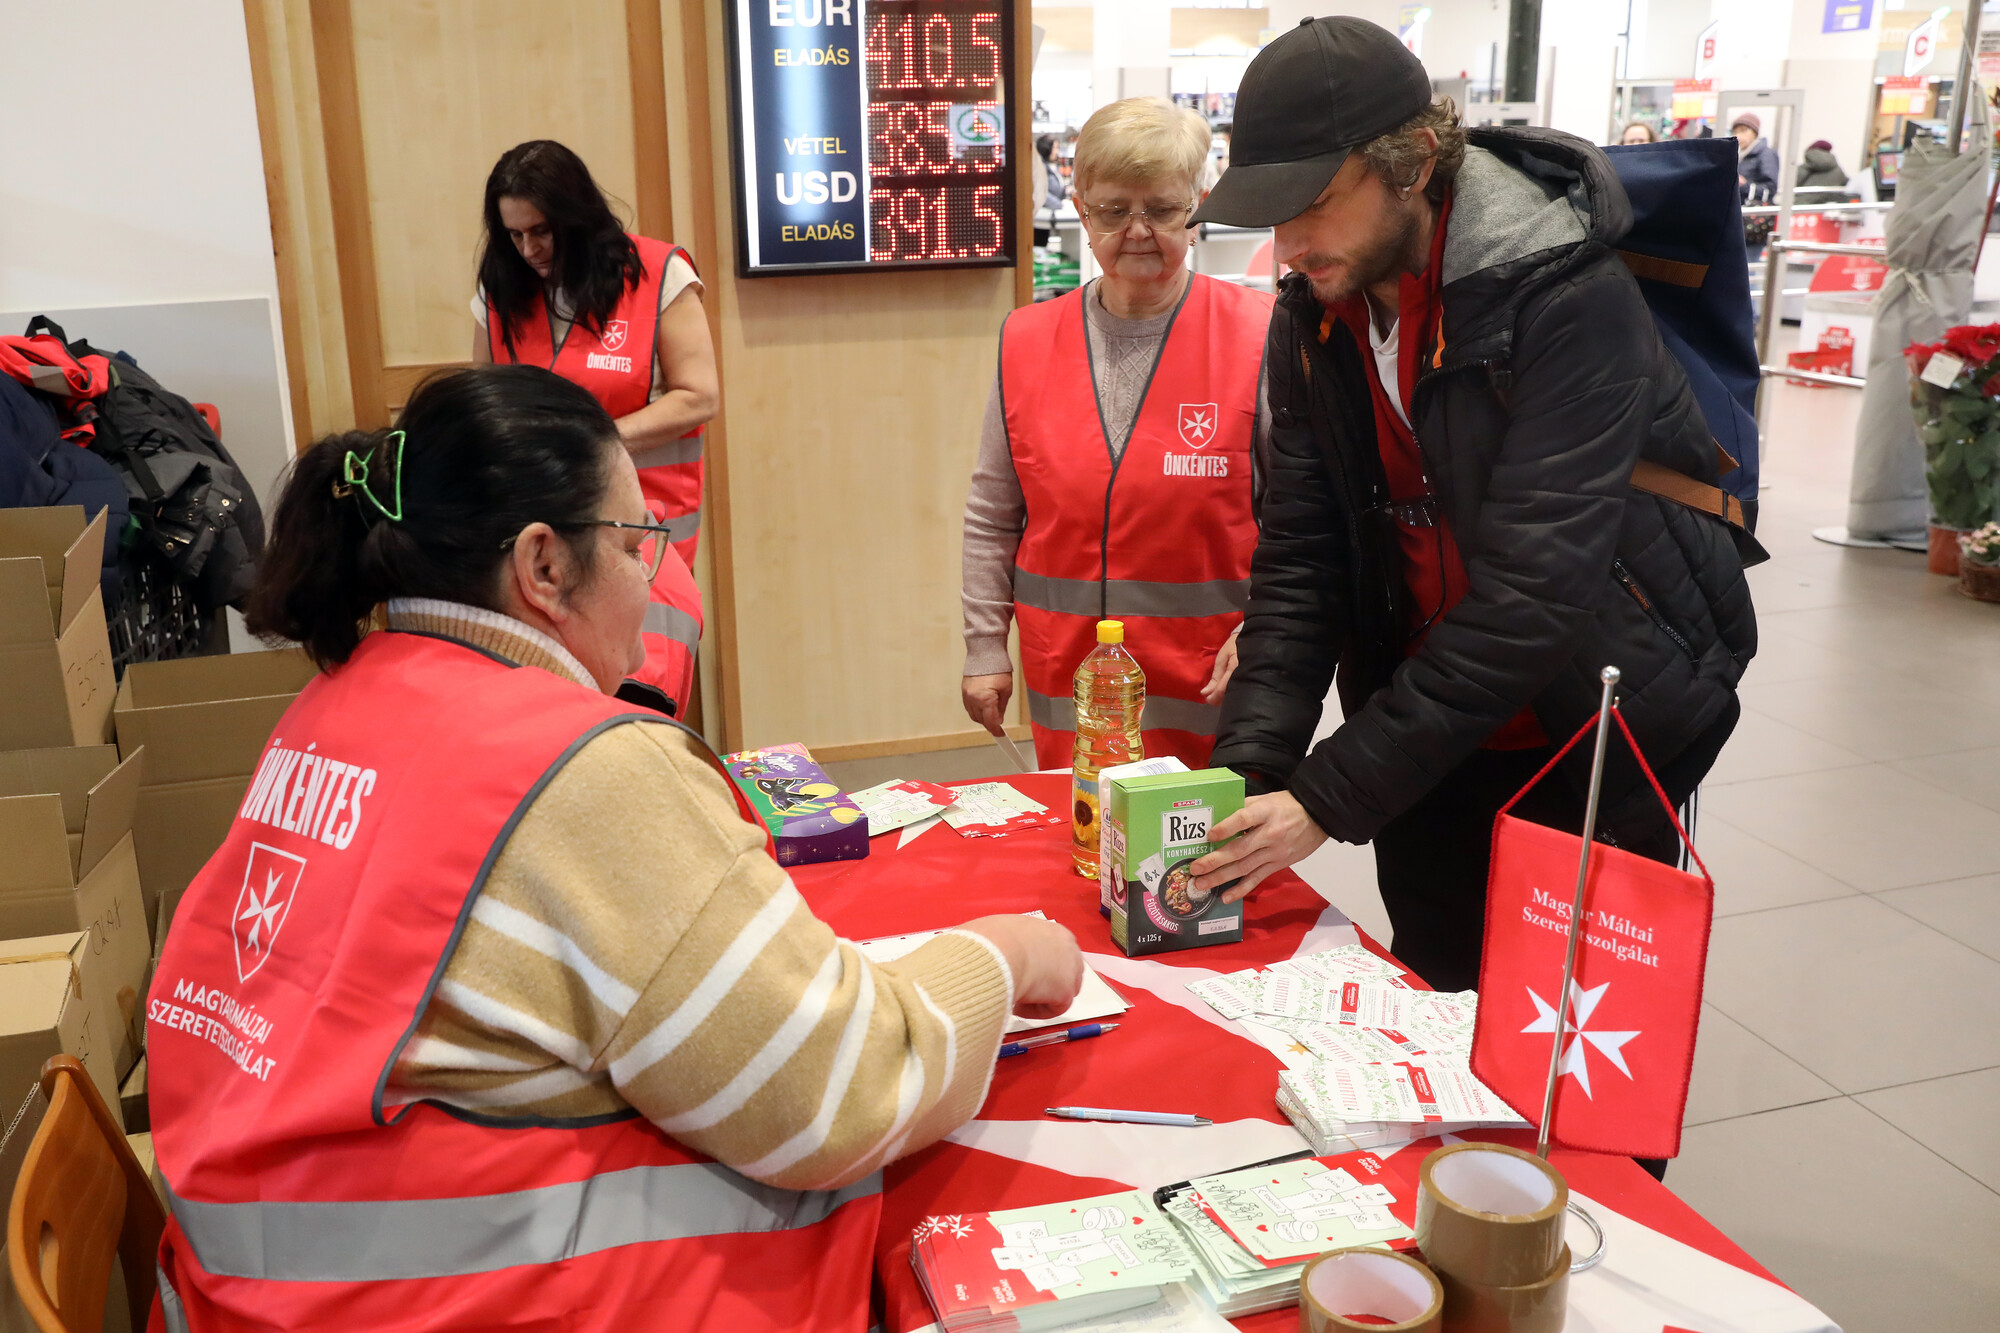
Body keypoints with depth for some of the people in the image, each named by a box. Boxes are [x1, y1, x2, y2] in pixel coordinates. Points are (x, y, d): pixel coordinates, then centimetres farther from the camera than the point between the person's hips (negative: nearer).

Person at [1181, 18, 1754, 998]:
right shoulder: (1313, 316, -4)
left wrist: (1329, 797, -30)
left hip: (1603, 734, -4)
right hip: (1433, 738, 5)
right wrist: (1247, 767, -20)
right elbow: (1299, 556, -6)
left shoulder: (1569, 298, -23)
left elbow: (1532, 589, -29)